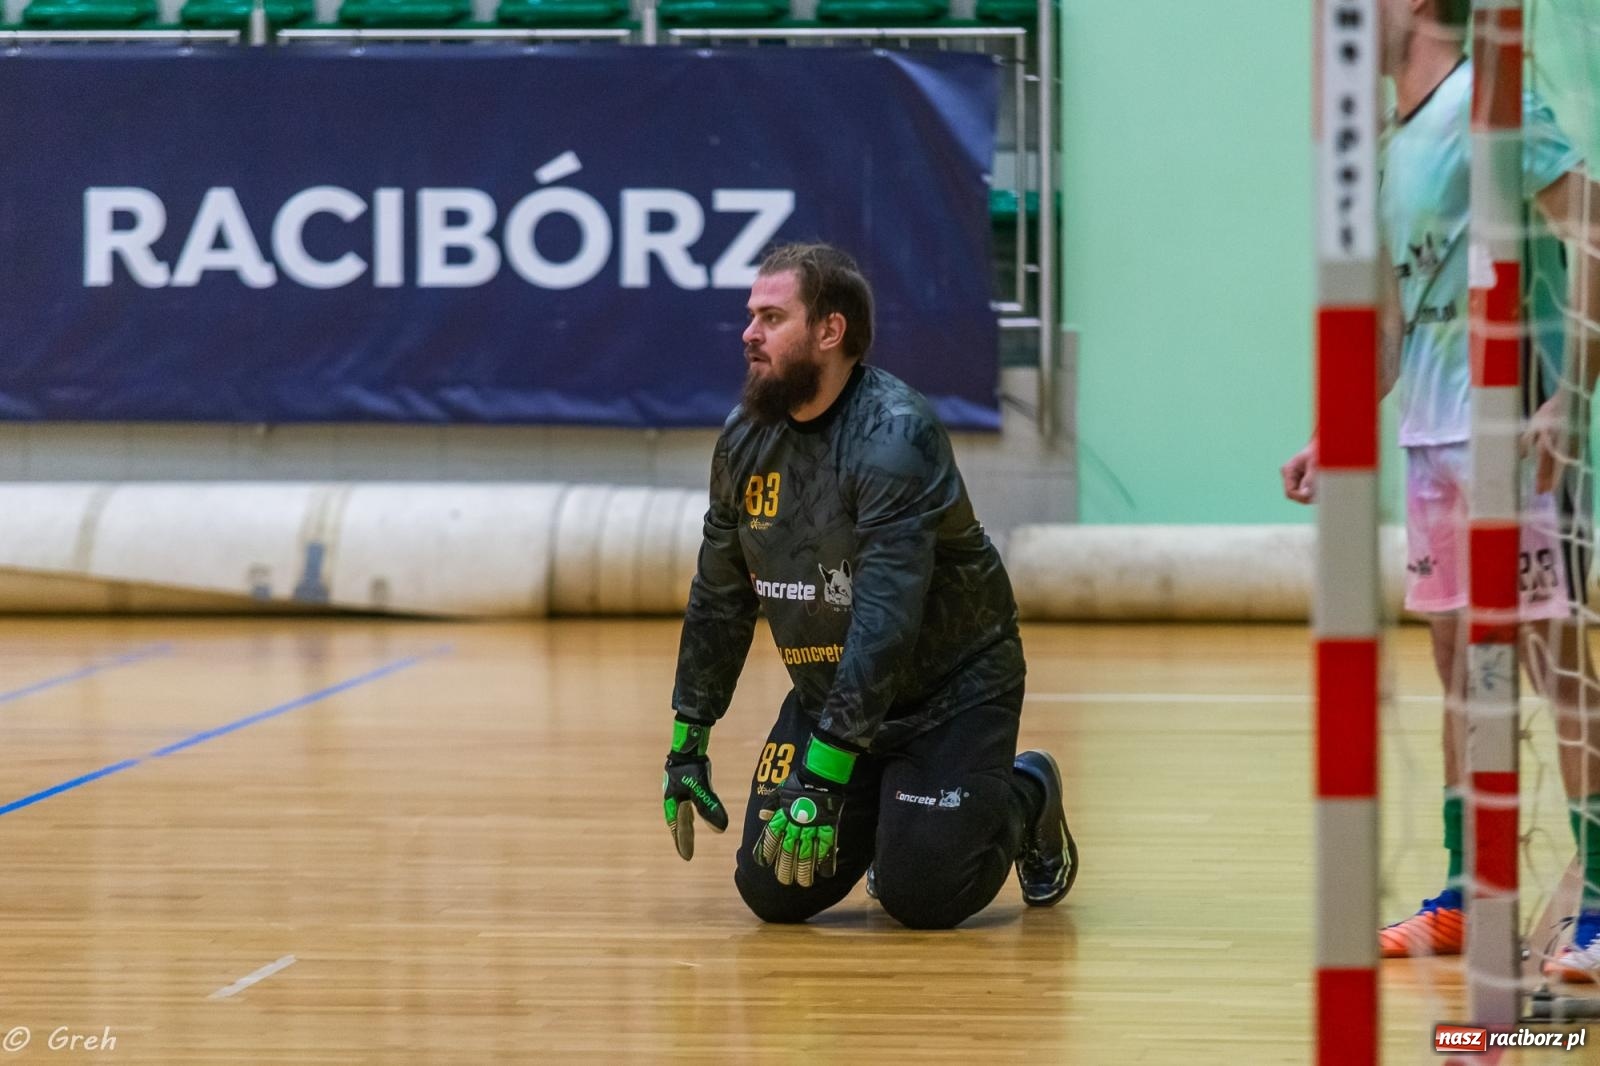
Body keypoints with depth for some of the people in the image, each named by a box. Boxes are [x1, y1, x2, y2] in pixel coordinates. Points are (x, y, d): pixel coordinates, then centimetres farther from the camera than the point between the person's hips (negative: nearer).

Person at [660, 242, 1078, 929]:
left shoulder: (894, 434, -25)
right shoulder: (744, 438, -2)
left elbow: (886, 619, -32)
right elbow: (719, 597, 10)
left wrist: (825, 772, -37)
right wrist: (687, 743, 7)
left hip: (950, 687, -6)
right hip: (828, 692, 6)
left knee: (921, 897, -17)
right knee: (774, 892, -6)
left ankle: (1025, 799, 15)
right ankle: (882, 810, 25)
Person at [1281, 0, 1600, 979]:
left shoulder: (1490, 105, -10)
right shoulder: (1397, 146, 17)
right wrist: (1334, 436, 21)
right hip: (1432, 440, 9)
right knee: (1459, 665, 11)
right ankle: (1465, 902, 17)